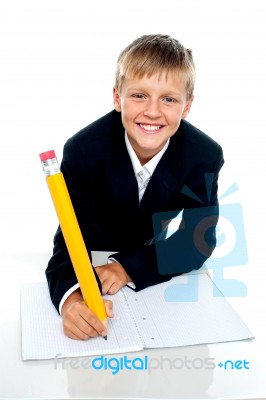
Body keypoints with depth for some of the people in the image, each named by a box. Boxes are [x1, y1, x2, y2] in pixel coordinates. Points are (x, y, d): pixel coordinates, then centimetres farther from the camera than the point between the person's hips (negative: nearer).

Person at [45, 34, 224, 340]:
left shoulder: (205, 155, -24)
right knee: (74, 305, -18)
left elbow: (199, 240, -20)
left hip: (163, 271, 1)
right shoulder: (84, 150, -28)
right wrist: (71, 297, -54)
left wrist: (128, 267, -35)